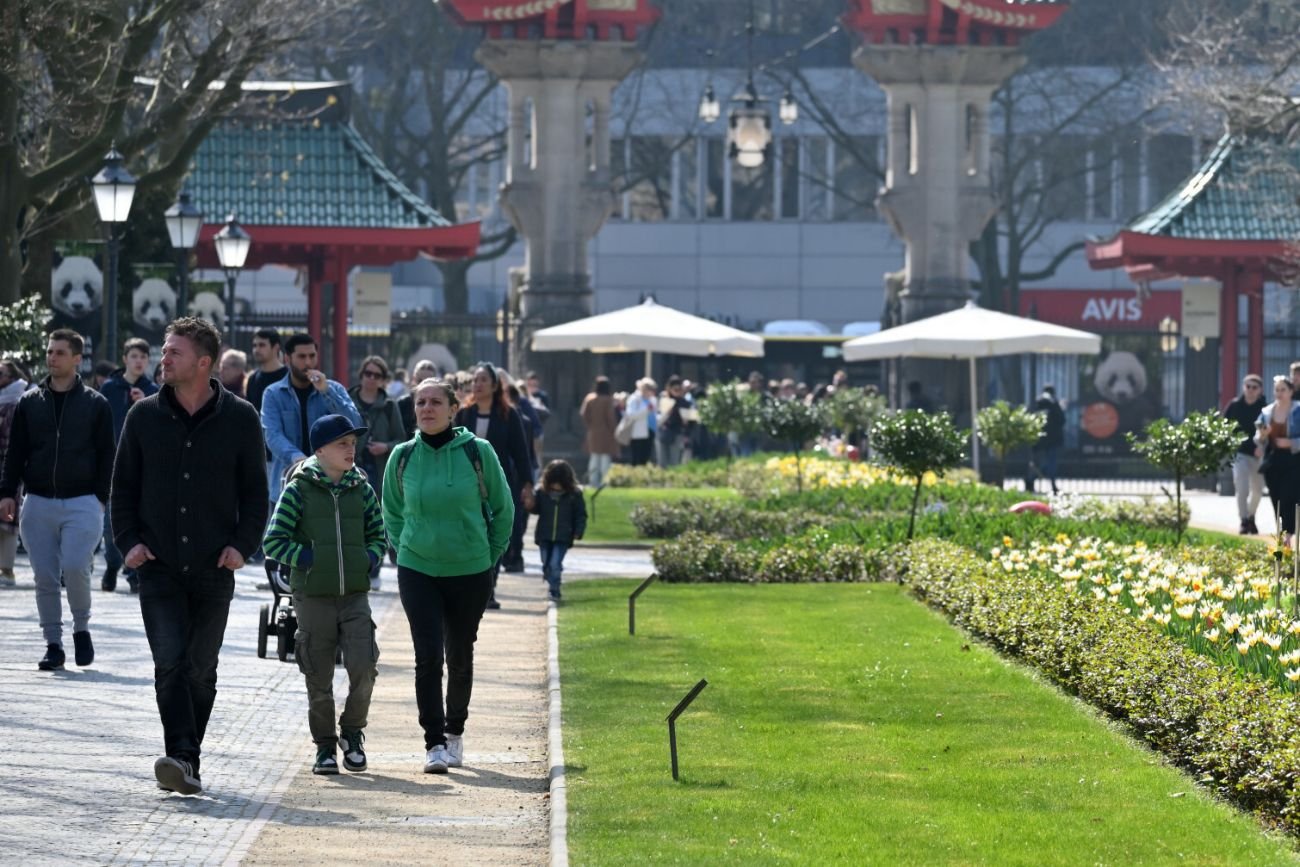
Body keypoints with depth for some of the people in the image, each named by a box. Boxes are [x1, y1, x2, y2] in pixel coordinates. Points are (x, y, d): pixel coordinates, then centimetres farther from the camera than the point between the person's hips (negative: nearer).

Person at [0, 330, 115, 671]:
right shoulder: (30, 402, 9)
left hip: (82, 503, -3)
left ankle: (81, 628, 8)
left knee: (75, 568, -16)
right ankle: (53, 644, 9)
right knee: (46, 578, 1)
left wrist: (100, 498, -3)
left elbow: (106, 456, 5)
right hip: (38, 503, 3)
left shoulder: (95, 405, 3)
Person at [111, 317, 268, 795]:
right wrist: (129, 540, -2)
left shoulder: (239, 418, 1)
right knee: (170, 663, -14)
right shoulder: (144, 416, 5)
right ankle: (181, 758, -22)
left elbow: (255, 490, 6)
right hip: (159, 567, 0)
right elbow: (123, 484, 11)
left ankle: (188, 763, 15)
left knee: (200, 670, 6)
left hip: (213, 568, 0)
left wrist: (242, 544, -7)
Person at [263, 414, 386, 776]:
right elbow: (273, 541, -5)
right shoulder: (299, 490, -4)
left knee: (363, 667, -11)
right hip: (313, 596, -2)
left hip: (355, 596, 2)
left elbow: (378, 537, 17)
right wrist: (312, 560, -12)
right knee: (319, 678, 4)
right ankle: (325, 746, 17)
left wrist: (367, 560, -2)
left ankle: (352, 732, 11)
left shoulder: (362, 490, 7)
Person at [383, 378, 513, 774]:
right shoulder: (402, 457, 0)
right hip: (417, 572, 1)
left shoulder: (478, 452, -7)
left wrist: (490, 557, 5)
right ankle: (434, 743, -7)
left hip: (471, 573, -1)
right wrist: (405, 551, 8)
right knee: (428, 655, -10)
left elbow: (502, 508, 4)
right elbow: (392, 513, 15)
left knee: (460, 656, 10)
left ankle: (455, 731, 30)